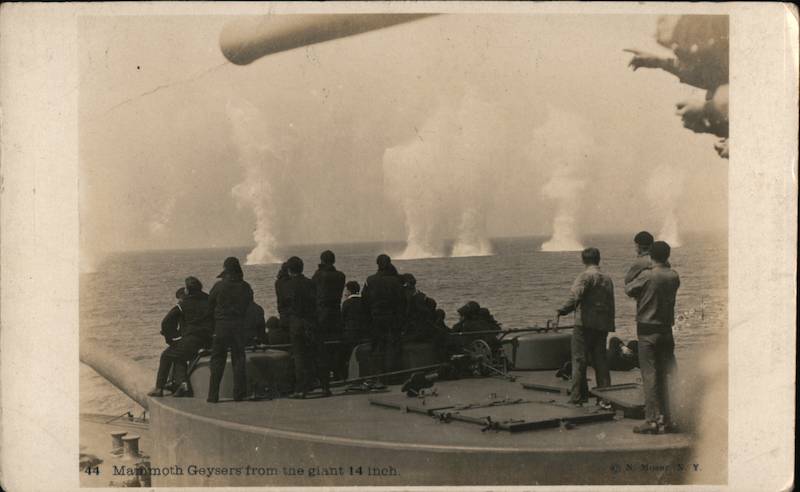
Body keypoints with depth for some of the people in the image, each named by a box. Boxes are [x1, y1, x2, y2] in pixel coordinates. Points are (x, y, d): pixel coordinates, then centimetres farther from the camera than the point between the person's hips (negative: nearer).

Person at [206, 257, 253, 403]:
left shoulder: (219, 286, -6)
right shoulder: (245, 287, -1)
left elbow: (210, 305, 2)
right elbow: (249, 305, 7)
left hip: (221, 325, -2)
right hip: (239, 326, 2)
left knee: (217, 360, 4)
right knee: (238, 359, 8)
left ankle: (213, 395, 3)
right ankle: (239, 394, 8)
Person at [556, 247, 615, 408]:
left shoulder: (586, 276, -7)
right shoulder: (607, 279, 15)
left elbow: (576, 295, -22)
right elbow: (611, 304, 17)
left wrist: (562, 310, -19)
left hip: (585, 324, -6)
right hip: (602, 325, 6)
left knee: (579, 360, -1)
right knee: (600, 361, 10)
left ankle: (578, 396, -1)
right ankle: (605, 398, 8)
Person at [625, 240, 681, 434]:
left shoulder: (646, 276, -13)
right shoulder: (674, 276, 1)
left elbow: (629, 290, -2)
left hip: (647, 330, -5)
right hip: (666, 330, 5)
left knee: (649, 376, -2)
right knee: (664, 376, 11)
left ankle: (652, 420, -3)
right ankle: (666, 420, 14)